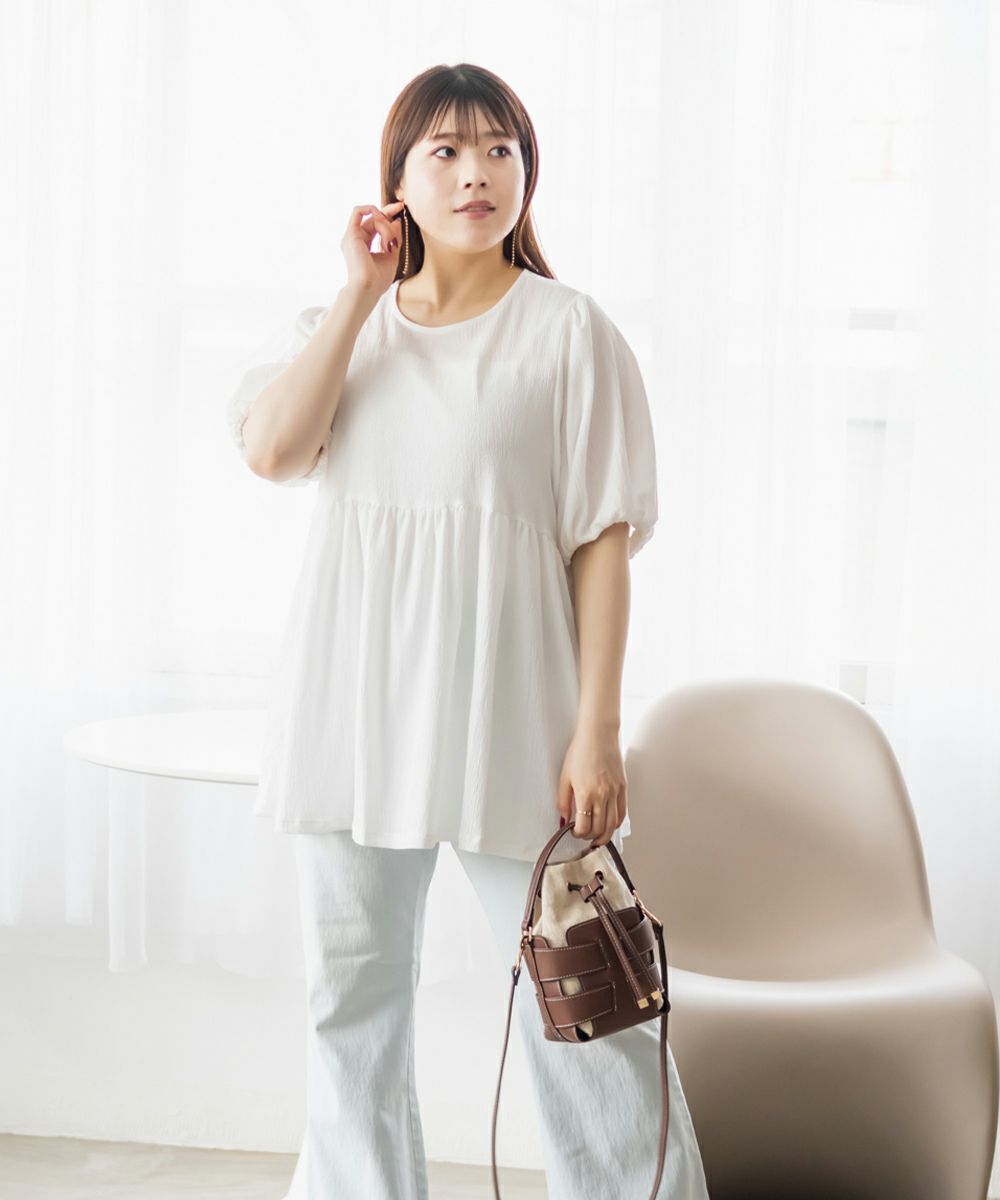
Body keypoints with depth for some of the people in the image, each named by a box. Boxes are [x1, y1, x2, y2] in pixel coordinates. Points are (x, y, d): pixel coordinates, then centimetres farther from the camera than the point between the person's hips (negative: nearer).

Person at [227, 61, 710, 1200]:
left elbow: (603, 538, -4)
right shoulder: (342, 324, 12)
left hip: (502, 698, -4)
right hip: (353, 700, 4)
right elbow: (271, 448, -7)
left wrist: (596, 730, -10)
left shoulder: (567, 329, 1)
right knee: (350, 988, 12)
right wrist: (363, 293, -4)